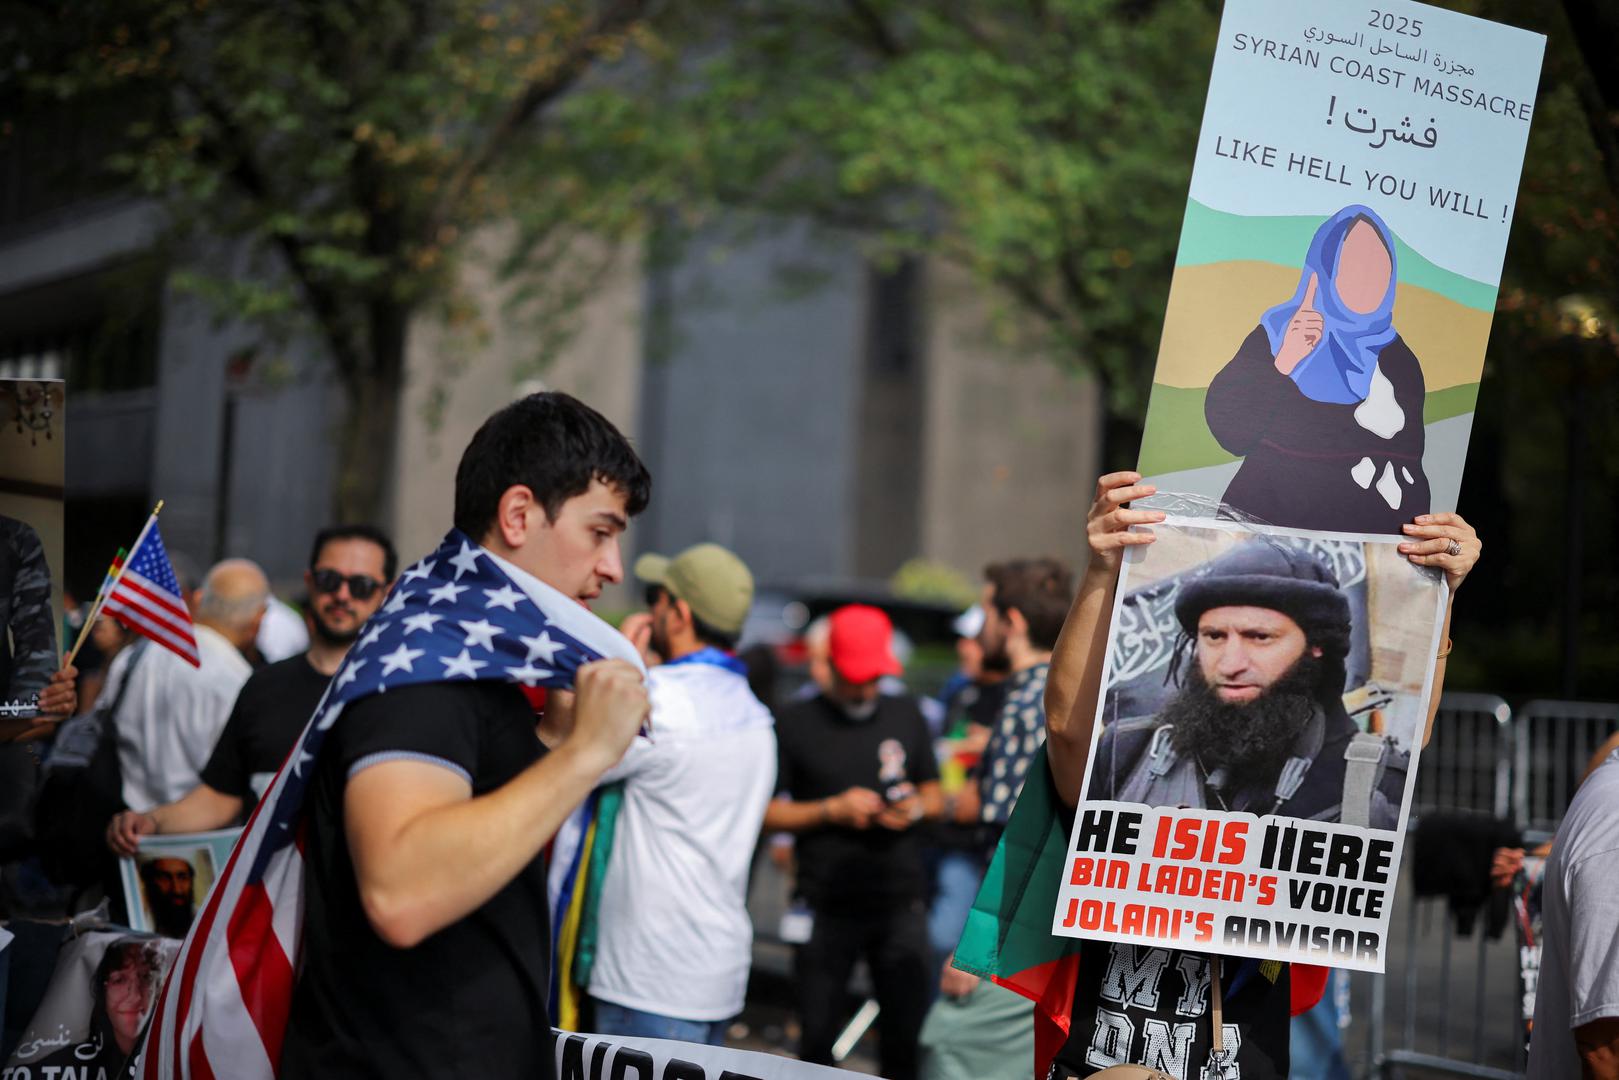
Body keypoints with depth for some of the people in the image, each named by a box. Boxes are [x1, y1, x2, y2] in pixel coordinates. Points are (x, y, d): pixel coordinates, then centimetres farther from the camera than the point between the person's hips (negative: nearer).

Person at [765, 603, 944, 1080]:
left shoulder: (906, 715, 10)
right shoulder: (796, 723, 1)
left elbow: (935, 794, 17)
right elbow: (767, 812, 1)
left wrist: (917, 807, -5)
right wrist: (832, 810, -11)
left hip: (901, 902, 2)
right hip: (827, 908, -2)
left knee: (905, 1036, 2)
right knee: (817, 1037, 3)